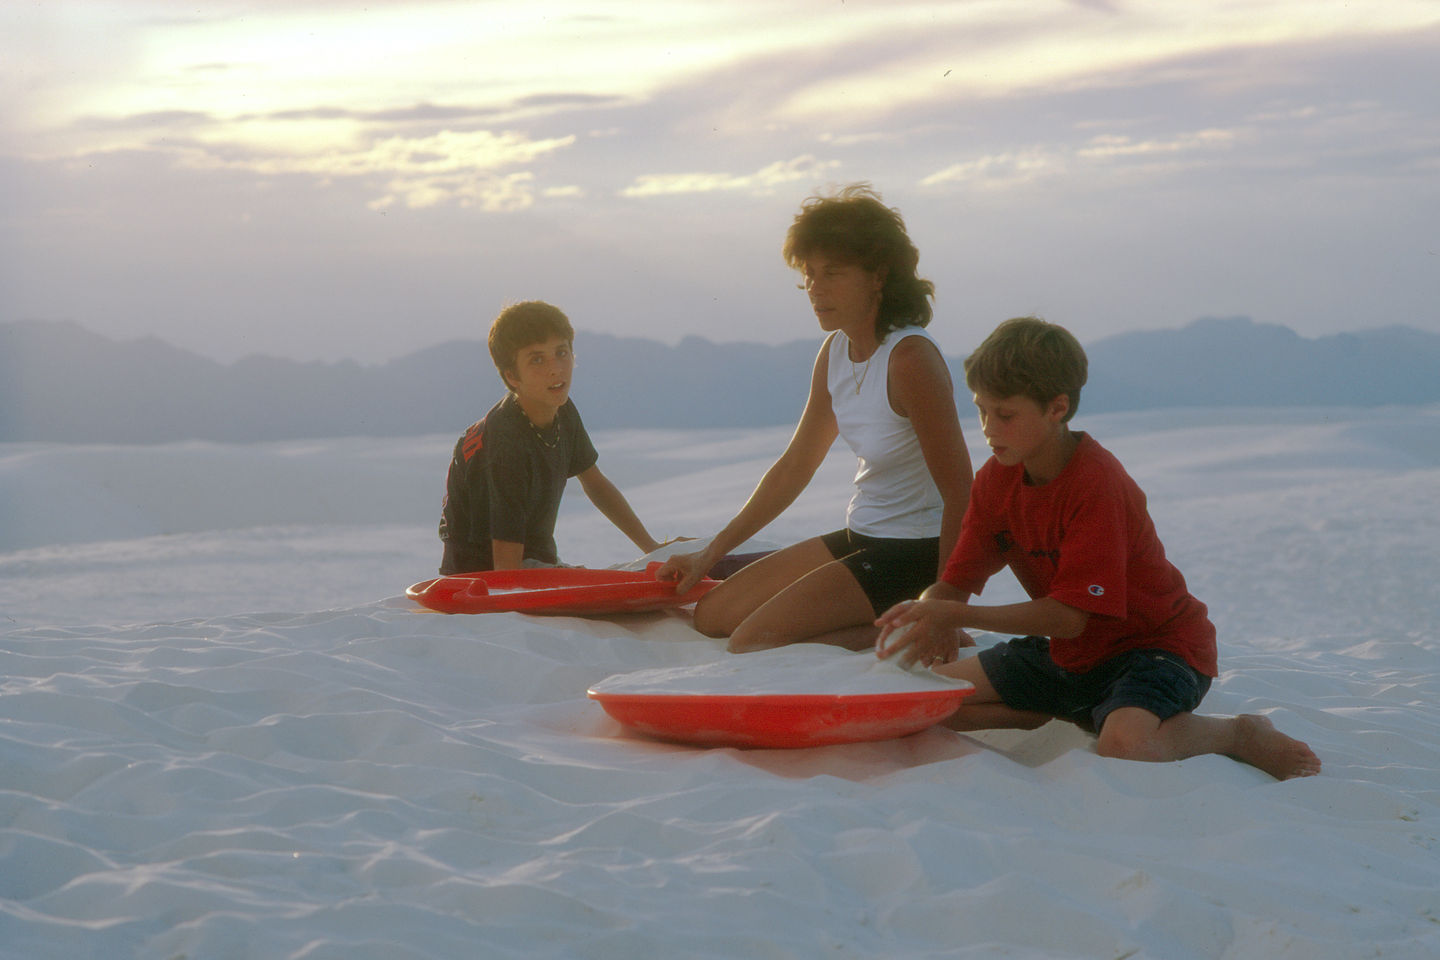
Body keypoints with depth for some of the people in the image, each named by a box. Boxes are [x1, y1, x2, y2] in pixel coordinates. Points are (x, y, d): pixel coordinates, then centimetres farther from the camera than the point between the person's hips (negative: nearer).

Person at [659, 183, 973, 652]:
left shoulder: (910, 358, -22)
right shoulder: (835, 351, 5)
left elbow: (961, 495, -23)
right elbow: (794, 467, 16)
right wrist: (709, 554, 16)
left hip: (915, 552, -9)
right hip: (859, 538, 9)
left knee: (752, 644, -18)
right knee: (712, 616, 8)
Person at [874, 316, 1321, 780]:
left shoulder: (1098, 484, -26)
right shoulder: (995, 481, -2)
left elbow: (1071, 616, -30)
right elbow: (955, 582, -3)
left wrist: (956, 616, -34)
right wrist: (924, 615, -28)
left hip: (1154, 642, -8)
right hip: (1069, 655, 8)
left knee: (1123, 747, -38)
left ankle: (1238, 732, -8)